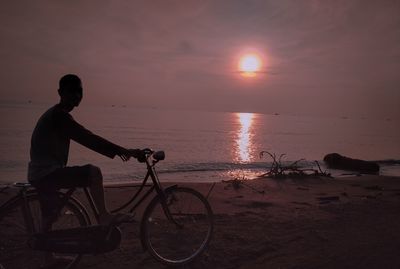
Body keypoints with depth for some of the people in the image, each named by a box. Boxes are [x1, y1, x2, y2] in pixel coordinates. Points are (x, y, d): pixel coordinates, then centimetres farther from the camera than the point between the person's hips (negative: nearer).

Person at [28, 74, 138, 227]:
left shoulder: (54, 114, 16)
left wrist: (116, 150, 13)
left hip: (40, 175, 11)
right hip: (47, 174, -11)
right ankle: (104, 216, -13)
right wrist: (122, 151, -30)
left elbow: (85, 138, 17)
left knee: (48, 219, 19)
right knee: (93, 172, -22)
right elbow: (89, 139, -28)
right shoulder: (59, 116, -18)